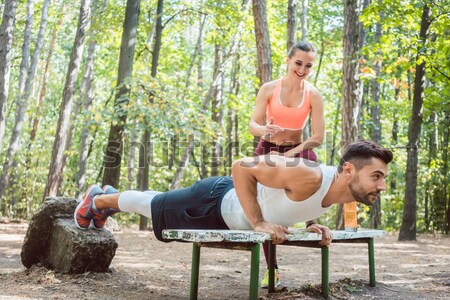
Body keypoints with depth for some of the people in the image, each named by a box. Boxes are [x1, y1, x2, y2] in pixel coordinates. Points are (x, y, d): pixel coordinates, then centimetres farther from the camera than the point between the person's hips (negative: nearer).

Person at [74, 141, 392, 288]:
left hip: (229, 213, 7)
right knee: (154, 207, 18)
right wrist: (258, 223, -34)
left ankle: (108, 196, 54)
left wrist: (315, 227, -5)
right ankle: (97, 199, 45)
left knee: (154, 204, 28)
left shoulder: (343, 191, -12)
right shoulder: (307, 177, -40)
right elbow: (241, 166, -34)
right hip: (215, 201, -7)